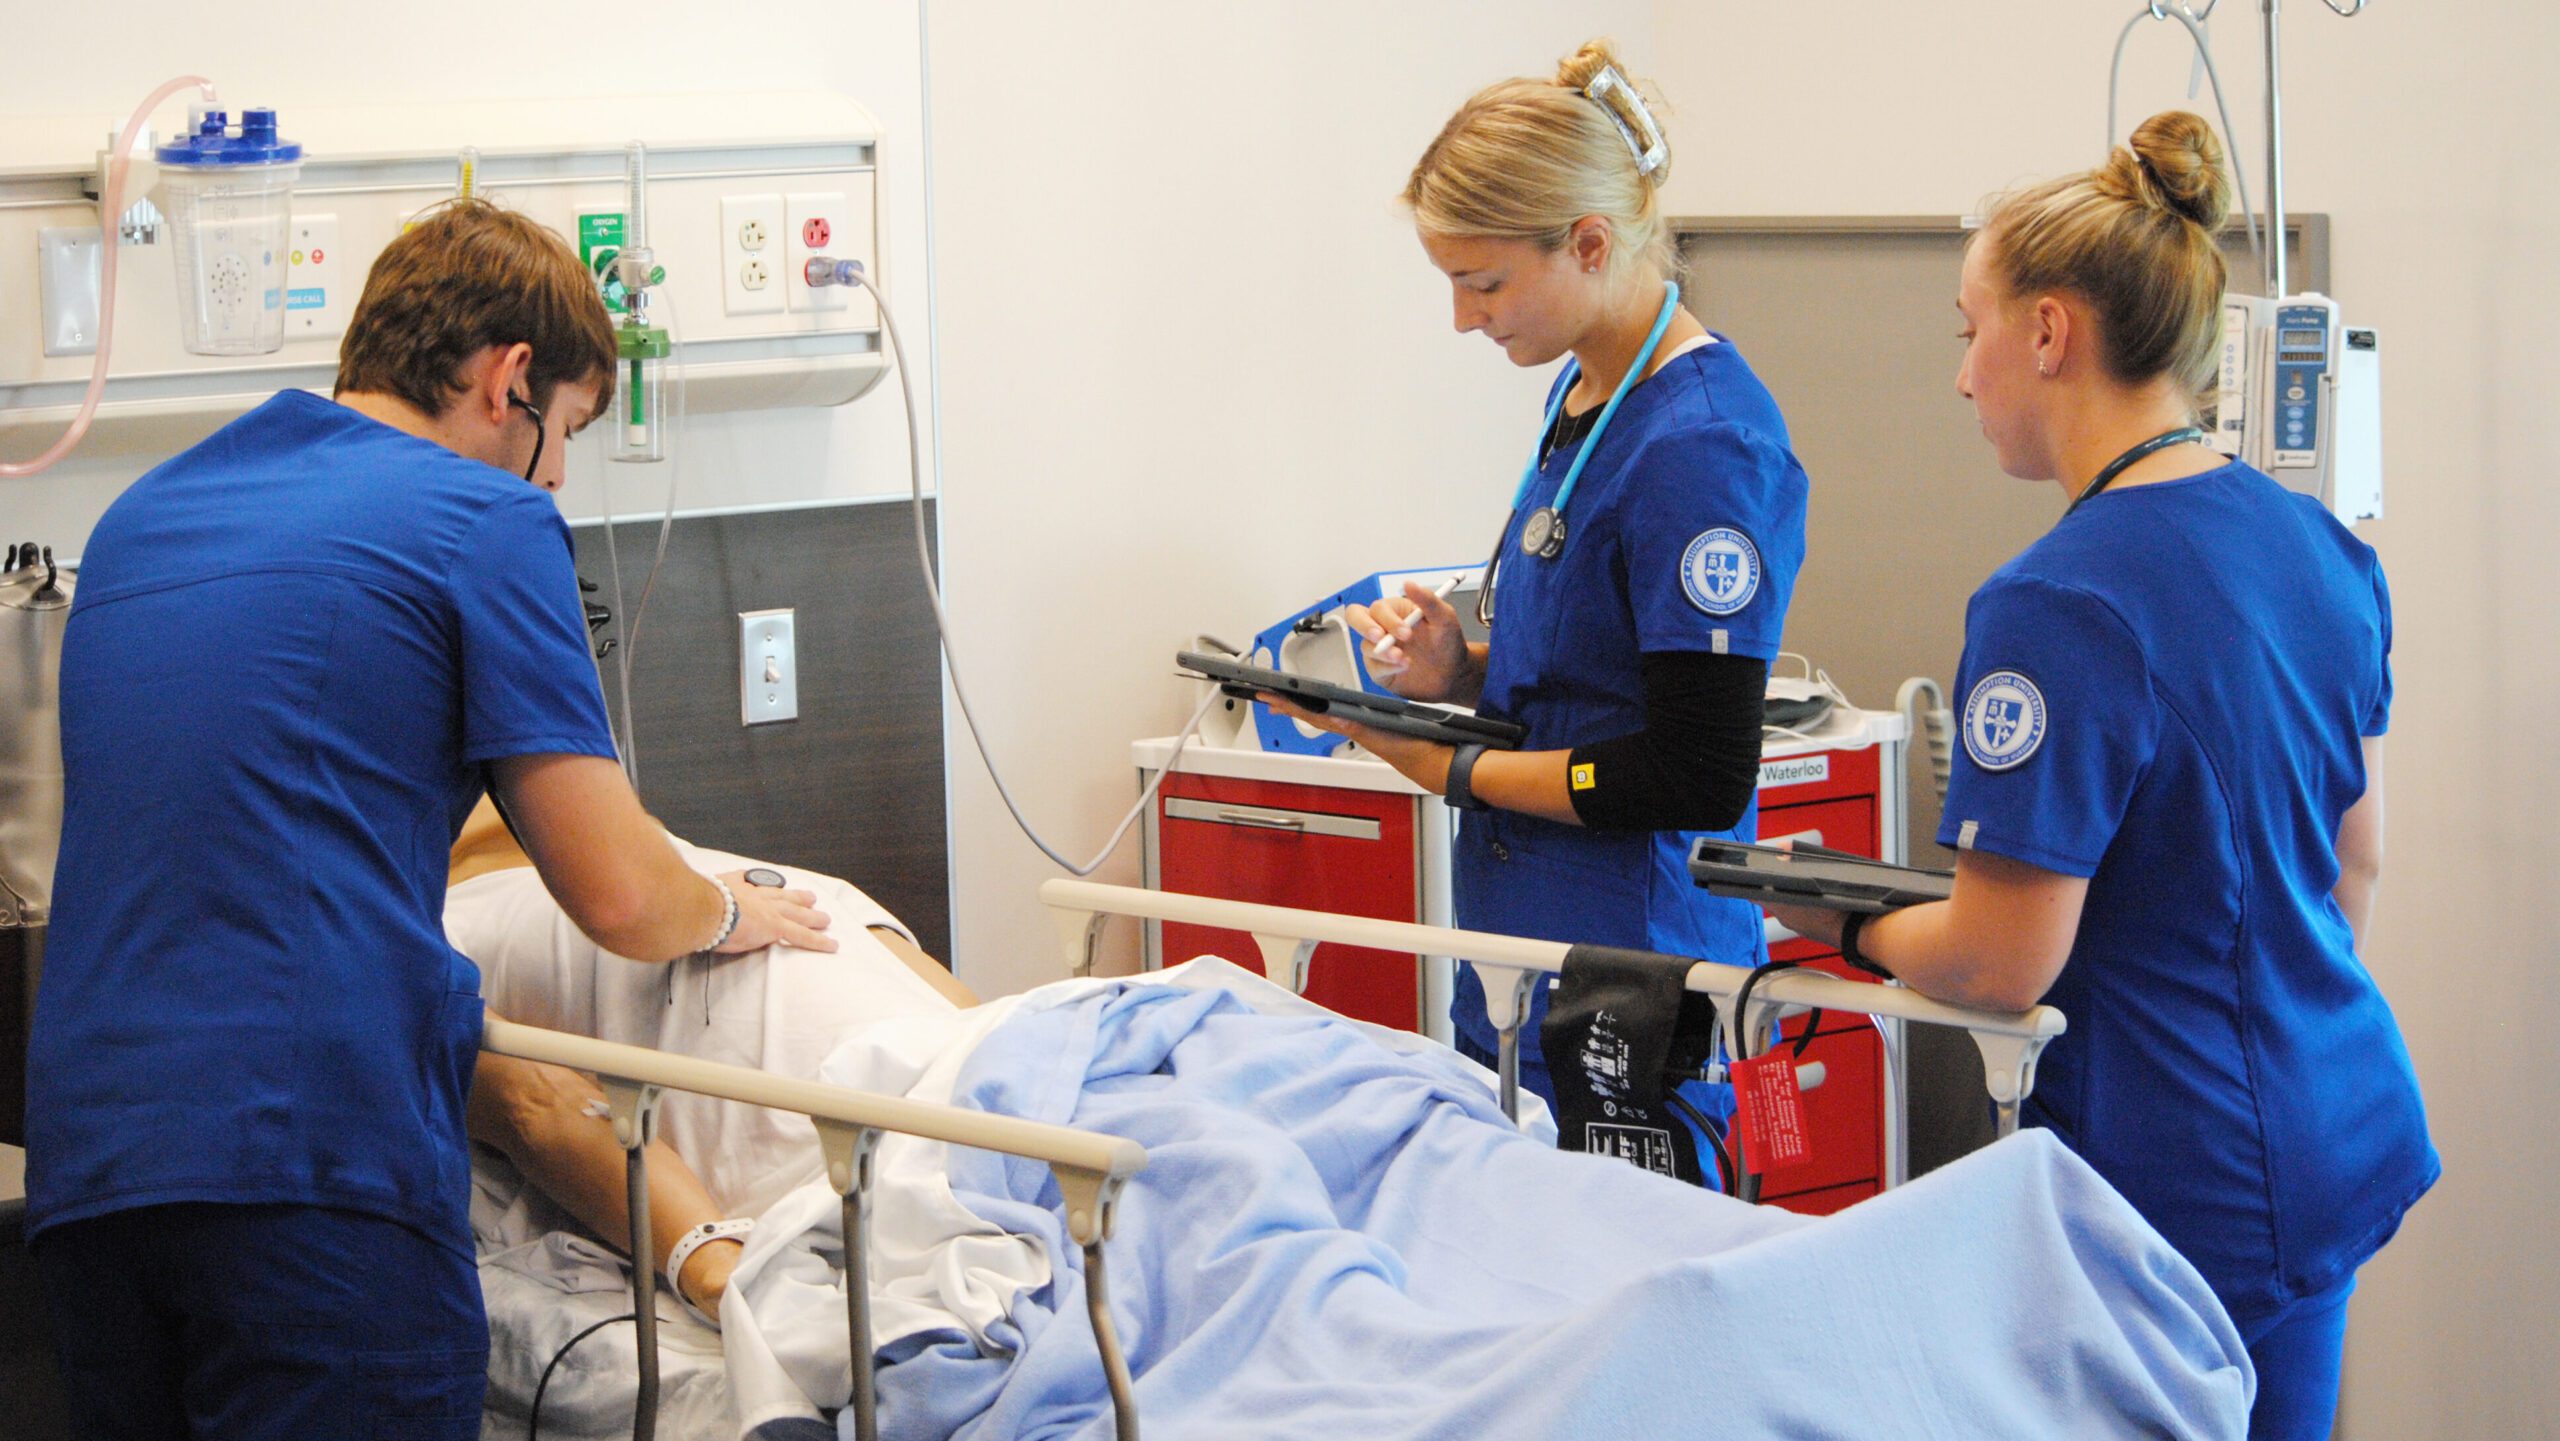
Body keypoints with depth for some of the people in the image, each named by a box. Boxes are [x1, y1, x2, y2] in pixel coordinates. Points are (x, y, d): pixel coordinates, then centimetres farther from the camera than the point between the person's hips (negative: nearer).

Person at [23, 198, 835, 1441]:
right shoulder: (486, 518, 1)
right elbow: (619, 900, -3)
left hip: (81, 1168, 7)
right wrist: (730, 913, 18)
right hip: (314, 1168, -7)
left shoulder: (137, 516, 21)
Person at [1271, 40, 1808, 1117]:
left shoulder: (1702, 444, -18)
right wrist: (1460, 671, 3)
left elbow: (1698, 778, -20)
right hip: (1519, 964, 9)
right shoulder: (1583, 396, 12)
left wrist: (1452, 767, -12)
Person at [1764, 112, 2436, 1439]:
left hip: (2190, 1185, -8)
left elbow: (2002, 963, -20)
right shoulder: (2320, 547, 5)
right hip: (2344, 1135, 9)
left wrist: (1851, 925, -1)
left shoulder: (2057, 607, -21)